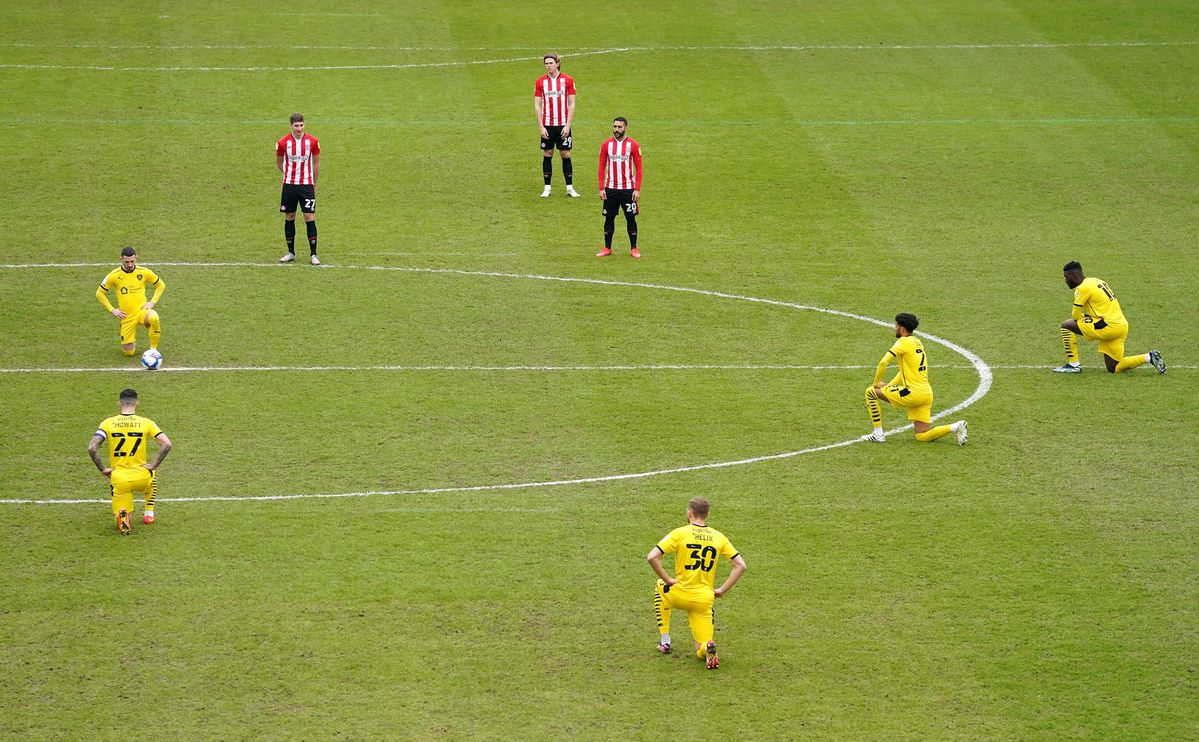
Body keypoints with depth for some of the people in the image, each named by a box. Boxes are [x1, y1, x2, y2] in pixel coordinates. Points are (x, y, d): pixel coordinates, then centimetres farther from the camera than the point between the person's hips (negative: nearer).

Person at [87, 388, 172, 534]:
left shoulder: (108, 423, -2)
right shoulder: (146, 423, -1)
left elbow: (91, 448, -11)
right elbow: (167, 444, -10)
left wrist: (102, 469, 0)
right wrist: (154, 466, 0)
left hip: (118, 478, -1)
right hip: (141, 477, 1)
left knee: (121, 514, 14)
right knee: (153, 474, 37)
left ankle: (122, 518, -21)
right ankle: (149, 514, 32)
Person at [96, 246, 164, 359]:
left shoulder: (144, 272, -2)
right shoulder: (114, 275, -6)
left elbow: (161, 285, 13)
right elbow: (99, 294, 5)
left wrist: (153, 302, -1)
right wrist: (112, 310, -3)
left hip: (142, 310, 0)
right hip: (127, 317, 0)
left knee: (154, 318, -38)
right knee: (129, 352, -4)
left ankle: (153, 349, -15)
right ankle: (132, 341, 35)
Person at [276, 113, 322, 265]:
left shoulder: (312, 142, -4)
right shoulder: (283, 143, -5)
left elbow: (316, 163, 8)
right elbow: (279, 162, 12)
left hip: (307, 185, -1)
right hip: (289, 185, 1)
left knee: (310, 218, -6)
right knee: (289, 217, 7)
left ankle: (313, 254, -2)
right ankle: (291, 252, 18)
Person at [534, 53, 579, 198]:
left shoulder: (568, 80, -1)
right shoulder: (540, 82, 1)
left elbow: (571, 104, 0)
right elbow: (537, 105, 2)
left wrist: (568, 125, -7)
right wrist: (541, 127, -5)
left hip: (563, 125, -1)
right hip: (547, 126, 1)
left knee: (566, 154, 1)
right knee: (547, 155, 4)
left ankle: (569, 188, 8)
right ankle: (547, 188, 9)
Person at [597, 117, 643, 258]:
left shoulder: (633, 145, -3)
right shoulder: (606, 145, 2)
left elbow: (639, 168, -2)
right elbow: (602, 167, 5)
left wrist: (637, 189, -9)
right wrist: (601, 188, -2)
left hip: (628, 188, -2)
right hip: (610, 188, 2)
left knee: (631, 218, 2)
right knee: (609, 218, 5)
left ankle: (633, 248, 11)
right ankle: (607, 248, 15)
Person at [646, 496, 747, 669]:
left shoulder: (679, 533, -5)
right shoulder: (719, 537, 5)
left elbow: (652, 557, -14)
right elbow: (741, 565, 3)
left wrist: (667, 580, -2)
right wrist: (722, 590, 5)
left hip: (680, 594, -2)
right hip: (705, 600, 2)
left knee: (660, 587, 35)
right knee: (701, 651, 12)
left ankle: (664, 640, 28)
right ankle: (708, 648, -27)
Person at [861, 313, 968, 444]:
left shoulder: (904, 342, -9)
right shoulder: (917, 342, 19)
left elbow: (883, 363, -17)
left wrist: (877, 383, -3)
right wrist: (888, 386, 20)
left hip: (913, 393, -9)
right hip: (927, 394, 9)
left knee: (870, 392, 5)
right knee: (922, 436, 11)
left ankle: (878, 434, 4)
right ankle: (956, 427, -6)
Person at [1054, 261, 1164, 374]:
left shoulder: (1083, 288, -9)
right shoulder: (1097, 281, 19)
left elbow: (1075, 316, -5)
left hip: (1109, 327, -9)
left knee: (1067, 326, -4)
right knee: (1112, 368, 14)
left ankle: (1073, 365, -1)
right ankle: (1149, 357, 6)